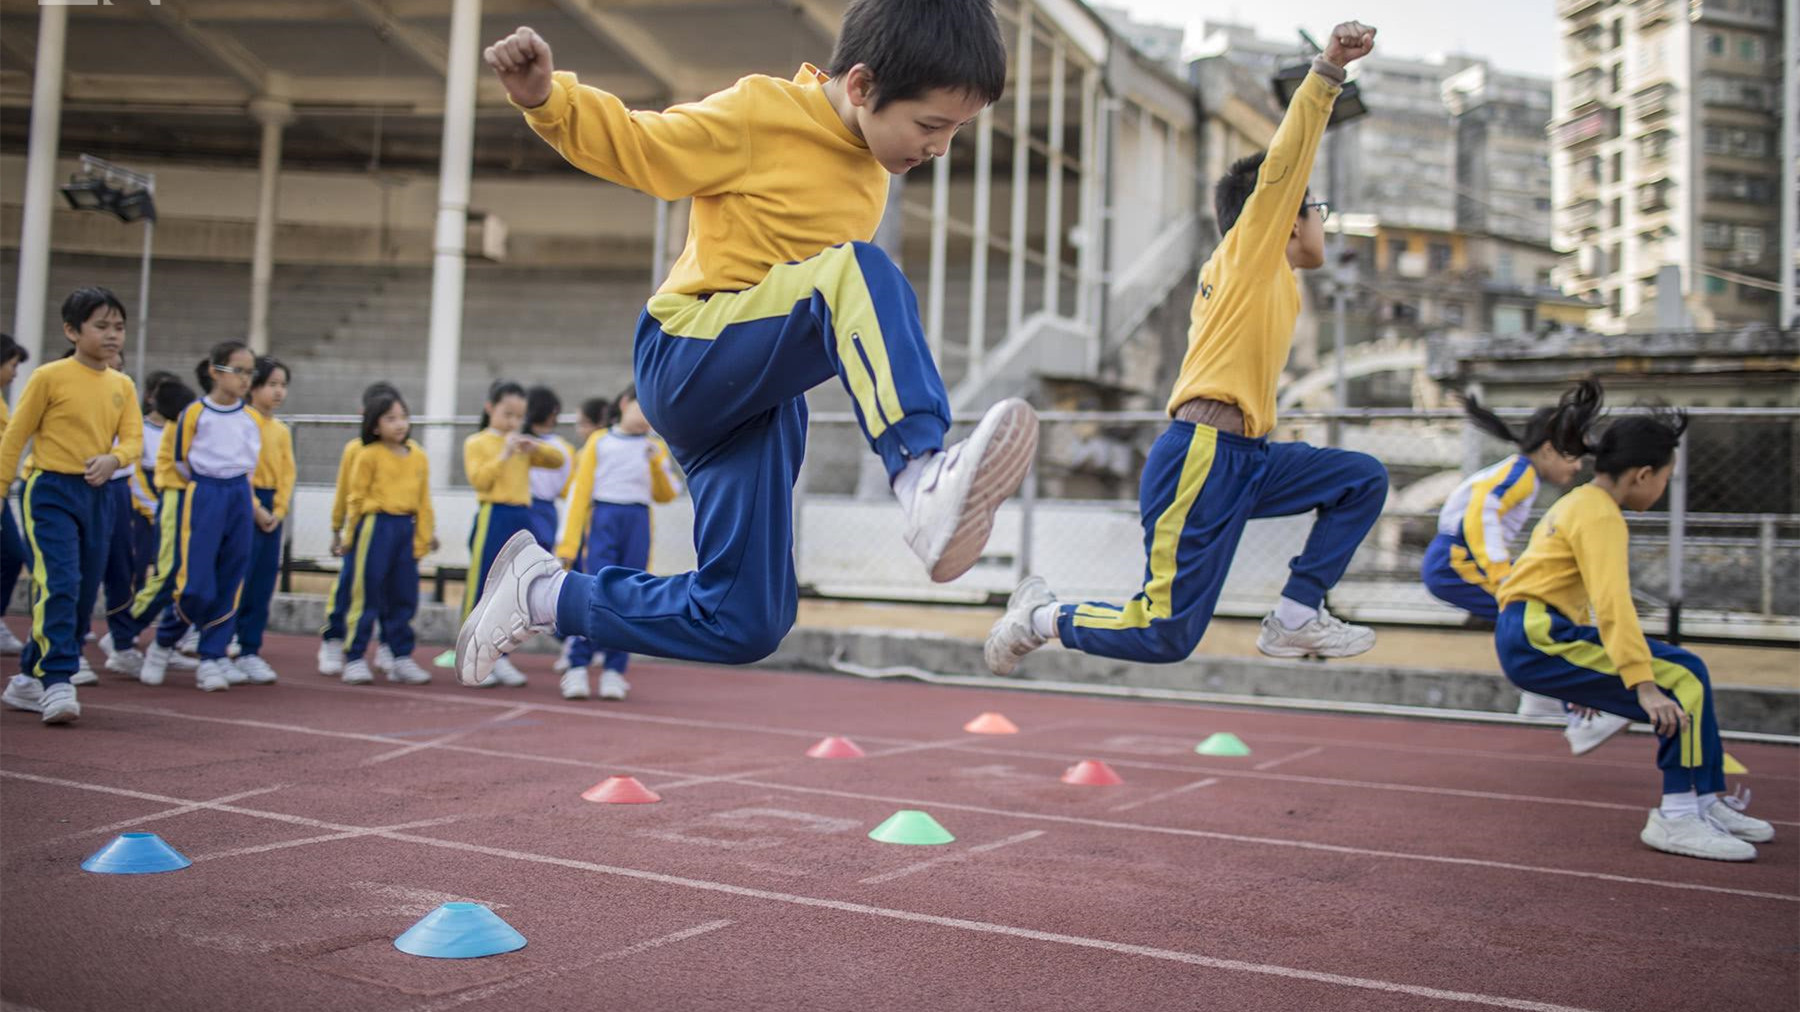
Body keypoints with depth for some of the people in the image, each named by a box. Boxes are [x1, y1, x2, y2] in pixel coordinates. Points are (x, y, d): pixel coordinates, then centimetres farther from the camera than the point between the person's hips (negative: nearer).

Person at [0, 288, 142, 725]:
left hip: (97, 496, 6)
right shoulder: (50, 377, -5)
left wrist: (113, 459, -20)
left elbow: (133, 438, 2)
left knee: (85, 592, 9)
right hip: (51, 491, -6)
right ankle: (57, 682, -14)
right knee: (58, 585, -17)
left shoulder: (122, 385, 9)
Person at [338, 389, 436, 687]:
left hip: (407, 529, 4)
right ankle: (355, 659, 6)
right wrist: (350, 535, 0)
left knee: (404, 598, 7)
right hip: (375, 526, -4)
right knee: (366, 596, 0)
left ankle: (402, 659, 15)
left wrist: (426, 535, 9)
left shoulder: (419, 456, 10)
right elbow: (356, 497, 0)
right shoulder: (368, 456, -3)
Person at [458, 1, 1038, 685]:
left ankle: (546, 592, 19)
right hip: (688, 355, -7)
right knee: (859, 269, -32)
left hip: (760, 399, 7)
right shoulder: (762, 115, -8)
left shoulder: (872, 173, 13)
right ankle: (923, 476, -50)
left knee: (744, 626, 3)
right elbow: (633, 147, -6)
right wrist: (546, 98, -22)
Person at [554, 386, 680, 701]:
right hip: (601, 520, -3)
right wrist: (568, 544, -4)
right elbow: (580, 492, 2)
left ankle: (613, 671, 7)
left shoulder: (654, 447, 14)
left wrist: (657, 463, -10)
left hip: (638, 524, 3)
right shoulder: (599, 441, 6)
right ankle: (578, 668, -5)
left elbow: (667, 495, 8)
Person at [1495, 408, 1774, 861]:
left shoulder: (1579, 503, 21)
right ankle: (1676, 819, -12)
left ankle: (1706, 802, 15)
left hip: (1535, 635, 10)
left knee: (1688, 672, 11)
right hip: (1536, 638, -10)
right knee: (1680, 686, -15)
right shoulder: (1600, 516, -11)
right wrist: (1644, 685, -28)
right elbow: (1612, 604, -23)